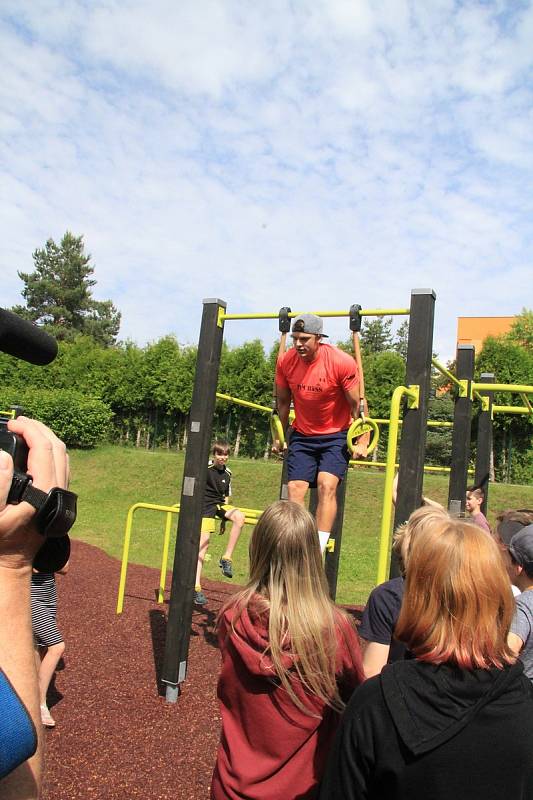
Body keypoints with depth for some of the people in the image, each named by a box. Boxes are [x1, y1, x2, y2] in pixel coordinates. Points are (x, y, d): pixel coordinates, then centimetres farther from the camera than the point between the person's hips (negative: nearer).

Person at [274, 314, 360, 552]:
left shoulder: (342, 362, -22)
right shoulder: (285, 361, -10)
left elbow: (355, 405, -11)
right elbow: (283, 402, 5)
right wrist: (280, 436, 11)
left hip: (336, 435, -3)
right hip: (302, 435, 4)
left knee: (327, 485, -20)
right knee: (295, 489, -6)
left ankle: (318, 551, -19)